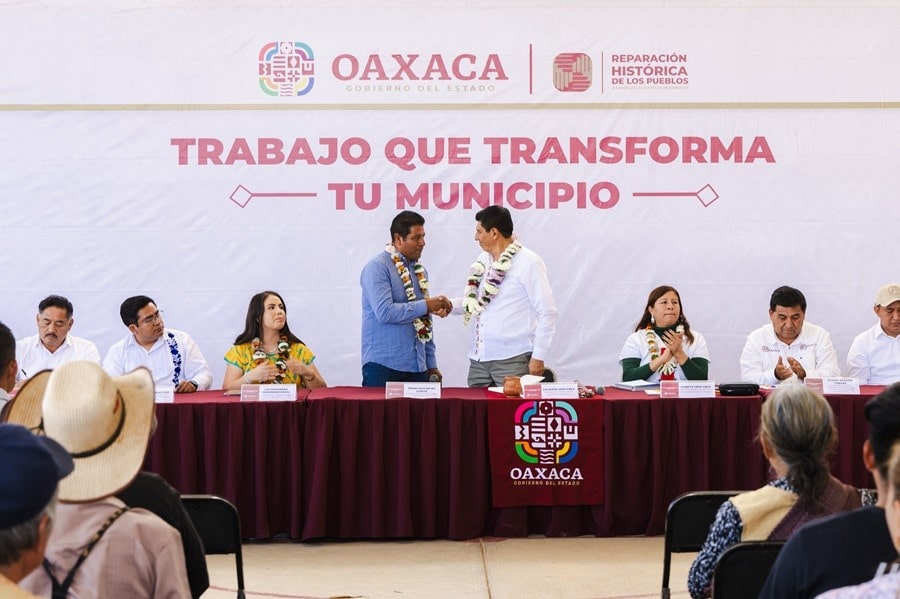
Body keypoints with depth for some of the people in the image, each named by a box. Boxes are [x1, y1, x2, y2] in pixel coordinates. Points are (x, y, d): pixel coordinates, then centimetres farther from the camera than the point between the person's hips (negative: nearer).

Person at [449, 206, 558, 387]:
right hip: (479, 358, 6)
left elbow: (548, 313, -8)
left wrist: (538, 357, -11)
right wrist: (450, 305, 2)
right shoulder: (483, 260, 13)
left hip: (512, 359, -6)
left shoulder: (529, 263, -7)